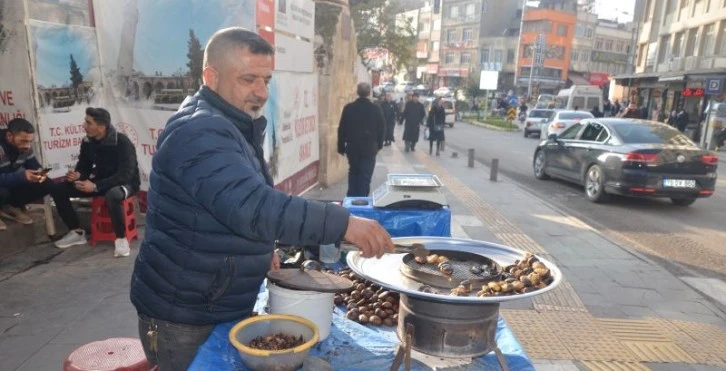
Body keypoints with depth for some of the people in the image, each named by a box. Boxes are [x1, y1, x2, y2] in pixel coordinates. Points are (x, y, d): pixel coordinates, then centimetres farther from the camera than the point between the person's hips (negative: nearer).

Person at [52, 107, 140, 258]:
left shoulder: (122, 142, -23)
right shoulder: (87, 142, -4)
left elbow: (126, 175, -29)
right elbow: (84, 166, 7)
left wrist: (96, 186, -36)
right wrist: (77, 175, -18)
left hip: (125, 183, -7)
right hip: (100, 182, 7)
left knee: (113, 195, -42)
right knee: (59, 189, -4)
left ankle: (121, 238, -22)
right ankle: (77, 232, 10)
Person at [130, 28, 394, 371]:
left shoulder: (232, 126, 9)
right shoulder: (199, 133, -23)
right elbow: (251, 206, -36)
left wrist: (260, 247, 6)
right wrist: (344, 223, -36)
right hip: (183, 316, -9)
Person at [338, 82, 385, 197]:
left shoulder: (348, 108, -3)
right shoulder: (376, 109, -5)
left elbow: (341, 129, -1)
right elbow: (382, 128, 1)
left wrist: (341, 147, 7)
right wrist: (379, 144, 15)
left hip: (352, 147, 2)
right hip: (369, 147, -2)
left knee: (353, 172, 19)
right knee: (365, 176, 1)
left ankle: (351, 198, 21)